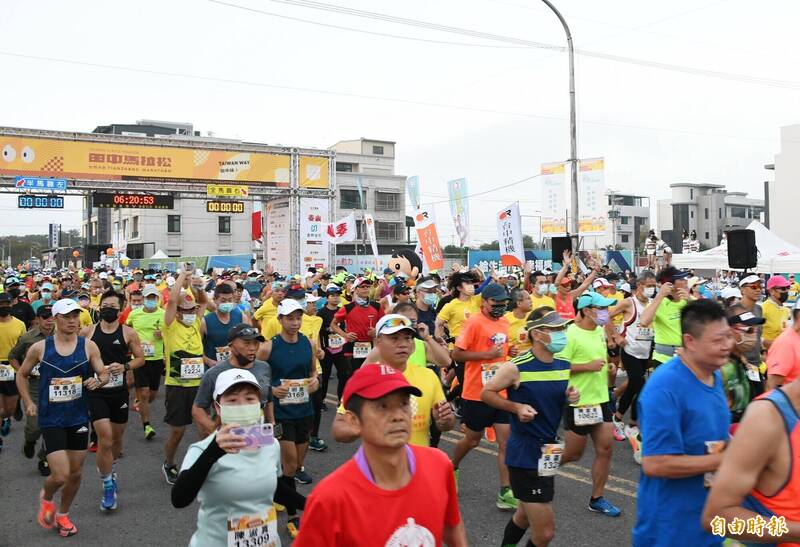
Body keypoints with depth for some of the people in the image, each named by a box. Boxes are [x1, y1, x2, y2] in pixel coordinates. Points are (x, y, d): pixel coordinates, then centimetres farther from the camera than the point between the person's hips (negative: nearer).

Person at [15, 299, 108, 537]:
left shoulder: (89, 346, -5)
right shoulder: (39, 348, -7)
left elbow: (104, 374, 1)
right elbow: (22, 375, 9)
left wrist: (98, 381, -21)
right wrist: (28, 402, 1)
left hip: (79, 417, 3)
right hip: (51, 419, -2)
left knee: (75, 473, 13)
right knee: (61, 476, -10)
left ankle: (63, 514, 39)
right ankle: (46, 497, 27)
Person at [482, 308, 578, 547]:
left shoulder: (564, 366, 2)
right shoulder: (516, 367, -17)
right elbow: (486, 393, -7)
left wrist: (569, 397, -4)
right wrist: (517, 407, -20)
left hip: (548, 450, 7)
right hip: (525, 453, -7)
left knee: (526, 516, 25)